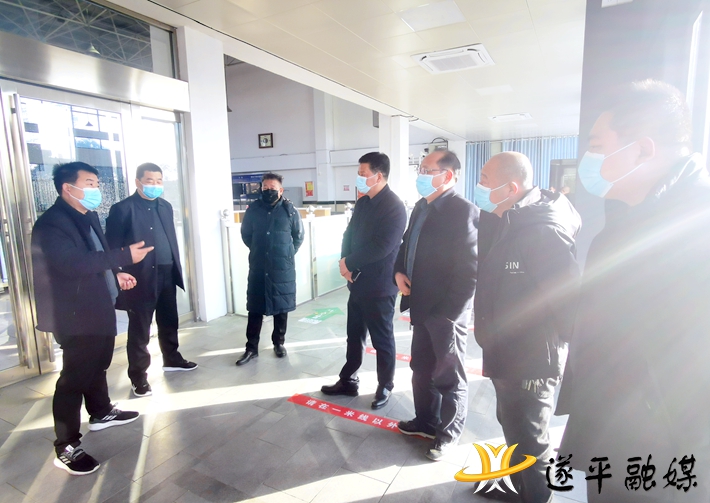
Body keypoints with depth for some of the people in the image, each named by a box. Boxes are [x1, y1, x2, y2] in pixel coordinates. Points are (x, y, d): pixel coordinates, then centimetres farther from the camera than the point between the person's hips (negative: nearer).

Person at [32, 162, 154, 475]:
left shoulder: (89, 216, 10)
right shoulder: (51, 223, -20)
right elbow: (72, 263, -34)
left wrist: (116, 273, 4)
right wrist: (124, 257, -36)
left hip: (100, 309, 9)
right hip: (77, 316, -9)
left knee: (97, 366, 23)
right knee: (74, 378, 0)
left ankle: (101, 413, 43)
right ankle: (66, 448, 14)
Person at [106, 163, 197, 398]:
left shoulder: (165, 206, 11)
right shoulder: (122, 209, -9)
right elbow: (112, 247, -10)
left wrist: (176, 266, 12)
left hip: (167, 275, 6)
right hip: (141, 278, -6)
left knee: (169, 322, 19)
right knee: (140, 330, 5)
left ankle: (172, 359, 38)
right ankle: (138, 376, 18)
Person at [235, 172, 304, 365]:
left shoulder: (290, 211, -4)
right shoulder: (253, 209, 1)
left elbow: (299, 236, 7)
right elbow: (245, 235, 13)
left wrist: (287, 254, 7)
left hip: (283, 268, -1)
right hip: (258, 267, 1)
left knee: (282, 306, 9)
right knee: (255, 307, 5)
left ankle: (279, 343, 25)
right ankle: (251, 348, 15)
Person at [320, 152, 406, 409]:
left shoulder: (394, 207, -17)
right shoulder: (363, 203, 9)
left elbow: (381, 248, -24)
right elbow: (349, 234, 11)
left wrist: (349, 263, -14)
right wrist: (346, 263, -7)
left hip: (379, 286, -7)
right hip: (358, 282, 8)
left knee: (382, 339, 9)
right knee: (354, 335, 18)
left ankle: (385, 387, 28)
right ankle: (348, 381, 33)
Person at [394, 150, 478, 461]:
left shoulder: (464, 211, -18)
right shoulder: (421, 207, 8)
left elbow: (469, 270, -20)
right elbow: (408, 244, 19)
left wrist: (449, 313, -19)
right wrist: (399, 271, 0)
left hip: (446, 313, -8)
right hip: (422, 307, 8)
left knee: (449, 377, 12)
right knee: (421, 369, 22)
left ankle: (448, 433, 33)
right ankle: (426, 420, 44)